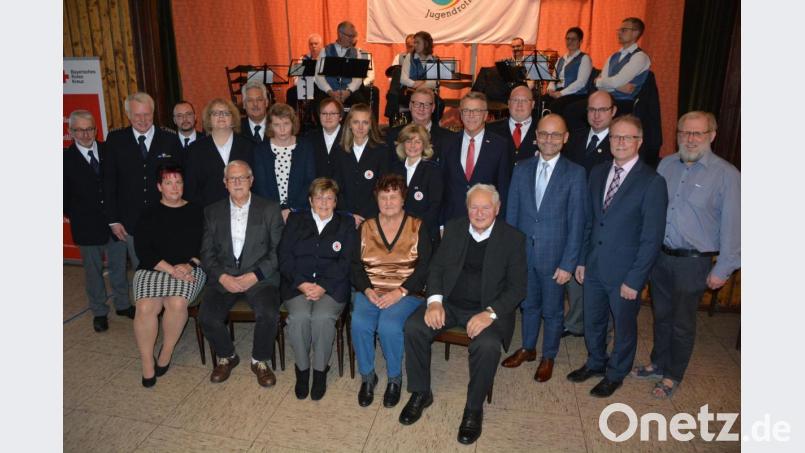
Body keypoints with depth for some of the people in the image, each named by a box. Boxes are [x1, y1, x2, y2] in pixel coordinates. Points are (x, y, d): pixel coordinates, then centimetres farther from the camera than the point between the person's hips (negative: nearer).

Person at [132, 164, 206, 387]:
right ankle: (147, 364, -12)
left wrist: (188, 265, -11)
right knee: (145, 308, -27)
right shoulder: (149, 215, 12)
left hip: (189, 269, 0)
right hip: (153, 269, 1)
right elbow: (143, 250, 1)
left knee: (177, 303, -30)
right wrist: (171, 269, -13)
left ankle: (166, 352, -7)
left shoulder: (196, 212, 13)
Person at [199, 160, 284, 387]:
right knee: (207, 317, -22)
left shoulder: (270, 209, 5)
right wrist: (222, 277, -11)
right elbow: (207, 252, 7)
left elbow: (278, 250, -1)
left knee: (269, 315, -28)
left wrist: (255, 275, -13)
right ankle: (226, 357, 10)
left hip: (260, 277, -2)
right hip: (224, 277, 2)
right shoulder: (213, 212, 12)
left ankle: (260, 361, 2)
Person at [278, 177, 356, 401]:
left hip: (332, 286, -1)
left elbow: (345, 263, 1)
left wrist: (323, 287, -13)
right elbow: (284, 257, 5)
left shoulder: (346, 223, 12)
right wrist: (302, 284, -11)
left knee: (323, 317, -29)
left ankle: (320, 370, -7)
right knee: (299, 316, -28)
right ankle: (302, 368, -6)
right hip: (298, 284, 1)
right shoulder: (295, 220, 15)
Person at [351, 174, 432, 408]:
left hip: (406, 293, -2)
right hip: (370, 291, 3)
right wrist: (367, 290, -11)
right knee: (359, 323, -27)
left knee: (389, 326, -30)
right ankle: (367, 376, -3)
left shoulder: (417, 227, 3)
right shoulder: (366, 227, 11)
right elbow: (355, 265, 7)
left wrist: (399, 292, -15)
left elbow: (424, 267, -4)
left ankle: (395, 378, -3)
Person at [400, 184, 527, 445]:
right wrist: (434, 301, -9)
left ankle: (474, 408, -6)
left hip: (488, 309, -3)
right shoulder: (453, 229, 8)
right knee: (413, 327, -21)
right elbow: (436, 267, 9)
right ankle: (421, 393, 2)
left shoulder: (513, 239, -2)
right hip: (449, 304, 3)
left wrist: (490, 313, -21)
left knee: (487, 346, -32)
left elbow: (517, 287, -5)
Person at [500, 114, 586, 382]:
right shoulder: (522, 170, 2)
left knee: (552, 310, 13)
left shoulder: (575, 174, -8)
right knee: (528, 304, 19)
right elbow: (511, 214, 5)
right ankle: (527, 348, 40)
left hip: (554, 256, -3)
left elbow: (576, 223, -9)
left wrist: (568, 263, -12)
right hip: (523, 252, 3)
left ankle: (548, 357, 33)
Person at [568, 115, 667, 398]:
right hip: (594, 267, 5)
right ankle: (595, 363, 43)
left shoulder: (653, 182, -14)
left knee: (624, 324, 15)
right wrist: (582, 260, 8)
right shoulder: (597, 174, 4)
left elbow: (652, 238, -14)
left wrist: (634, 279, -15)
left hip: (624, 272, -5)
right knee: (592, 321, 19)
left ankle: (616, 374, 37)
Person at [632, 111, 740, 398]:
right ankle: (658, 364, 39)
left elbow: (731, 226, -10)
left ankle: (673, 376, 30)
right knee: (661, 316, 19)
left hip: (693, 262, -4)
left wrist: (722, 269, -10)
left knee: (682, 323, 11)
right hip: (659, 256, 4)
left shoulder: (726, 175, -12)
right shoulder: (666, 165, 2)